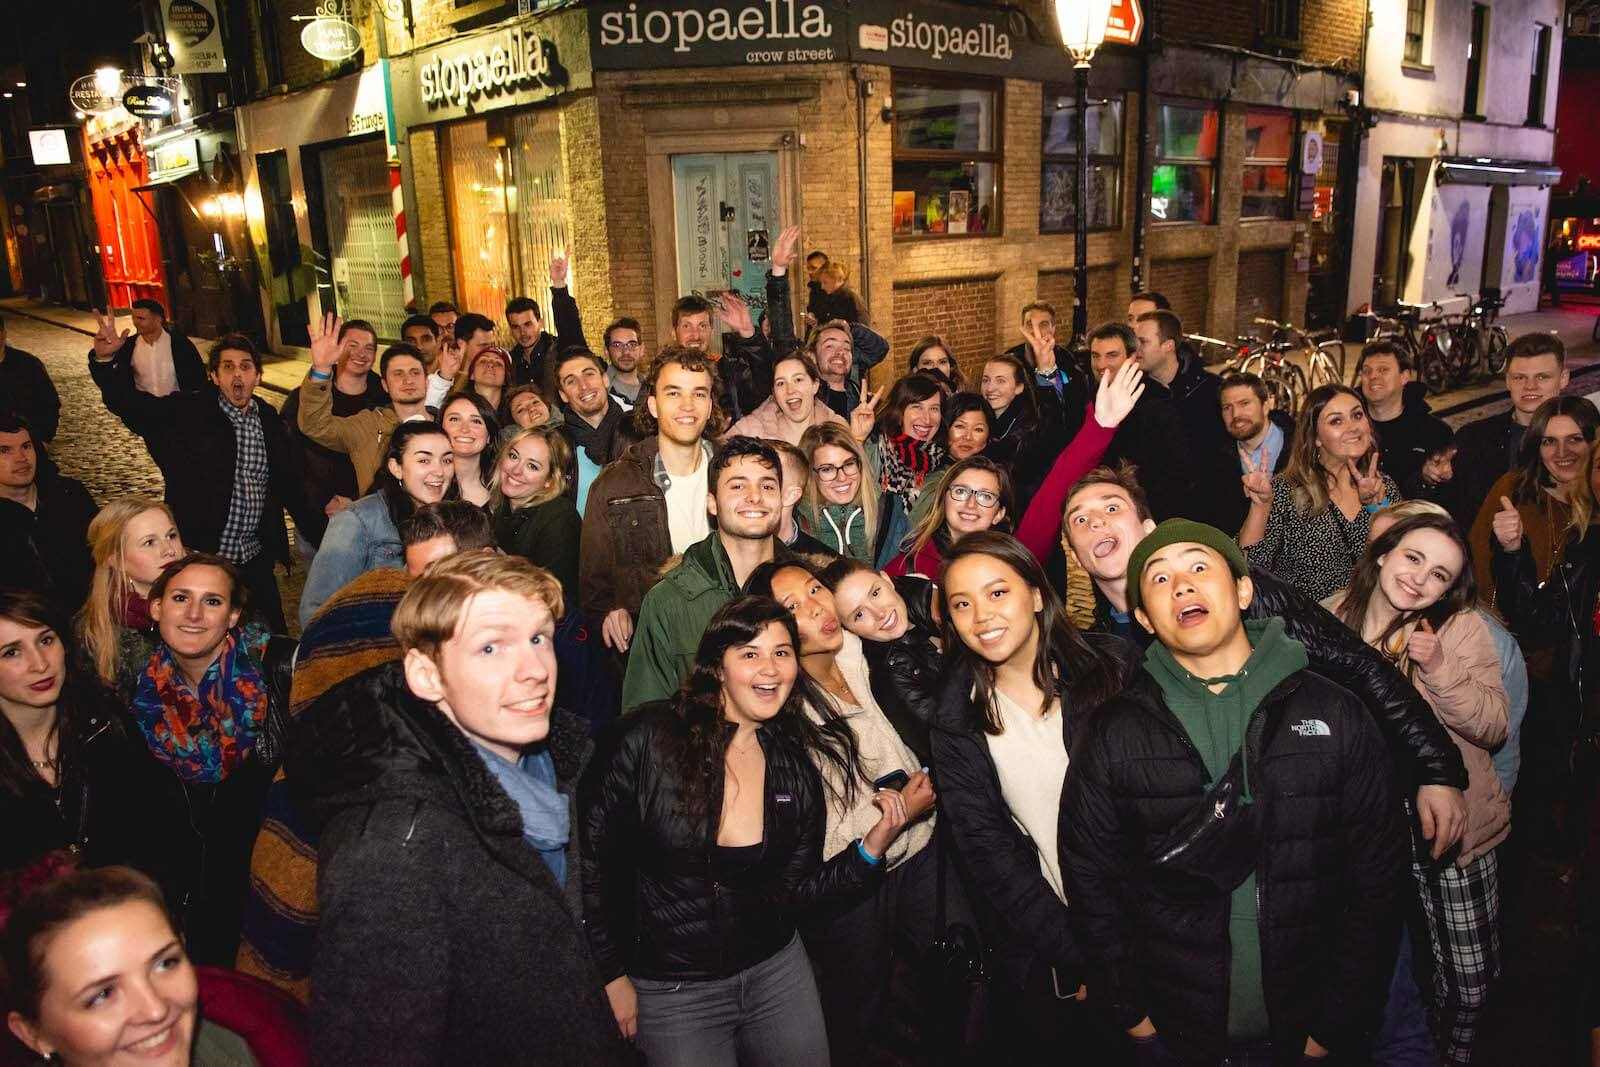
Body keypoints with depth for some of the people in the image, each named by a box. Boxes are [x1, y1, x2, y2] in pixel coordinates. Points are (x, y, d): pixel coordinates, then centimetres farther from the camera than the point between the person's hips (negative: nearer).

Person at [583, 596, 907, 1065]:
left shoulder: (798, 762, -5)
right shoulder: (650, 739, -18)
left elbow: (793, 892, -2)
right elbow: (591, 858, -9)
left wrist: (869, 850, -14)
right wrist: (611, 975, -6)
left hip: (775, 973, 4)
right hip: (668, 991, -3)